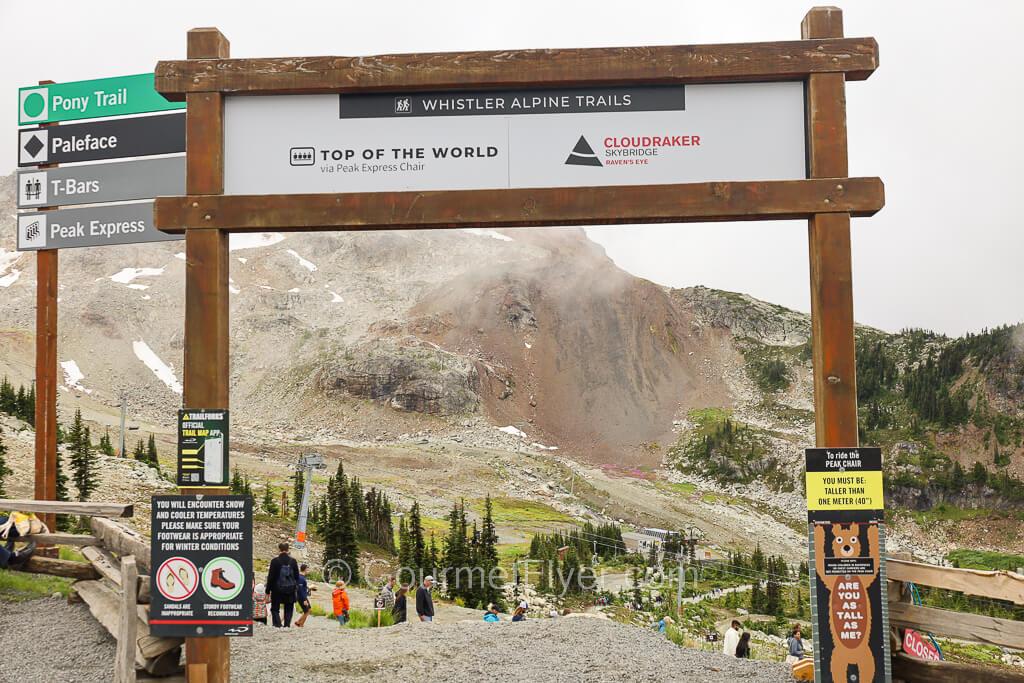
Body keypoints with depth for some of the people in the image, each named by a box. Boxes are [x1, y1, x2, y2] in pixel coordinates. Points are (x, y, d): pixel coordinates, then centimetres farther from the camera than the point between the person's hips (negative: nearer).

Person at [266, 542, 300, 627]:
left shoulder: (275, 561, -8)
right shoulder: (293, 561, 1)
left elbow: (271, 576, -6)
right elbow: (297, 576, 6)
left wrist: (268, 589, 1)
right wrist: (295, 586, 16)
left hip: (277, 589, -3)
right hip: (290, 590, 3)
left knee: (275, 609, 7)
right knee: (289, 609, 15)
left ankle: (277, 625, -7)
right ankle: (287, 625, 8)